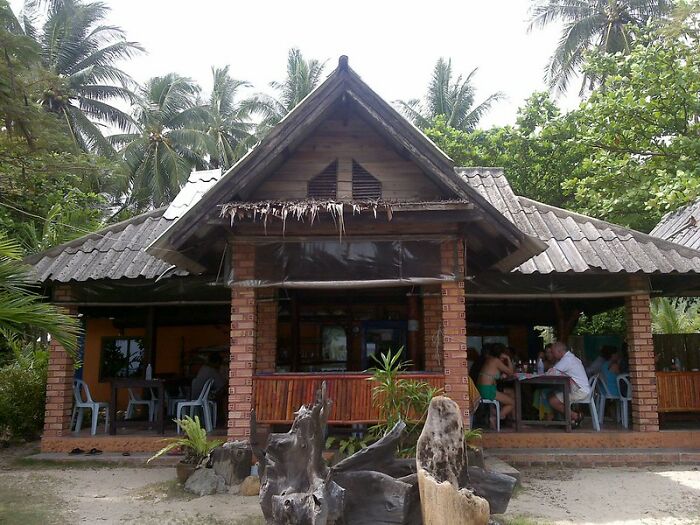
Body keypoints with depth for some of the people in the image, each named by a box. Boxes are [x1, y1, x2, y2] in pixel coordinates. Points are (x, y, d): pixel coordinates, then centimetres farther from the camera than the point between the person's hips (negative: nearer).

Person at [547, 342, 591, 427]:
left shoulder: (567, 359, -17)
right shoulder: (570, 357, 16)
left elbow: (552, 373, -18)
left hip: (580, 392, -10)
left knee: (553, 401, -11)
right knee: (552, 395, 10)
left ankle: (576, 416, -3)